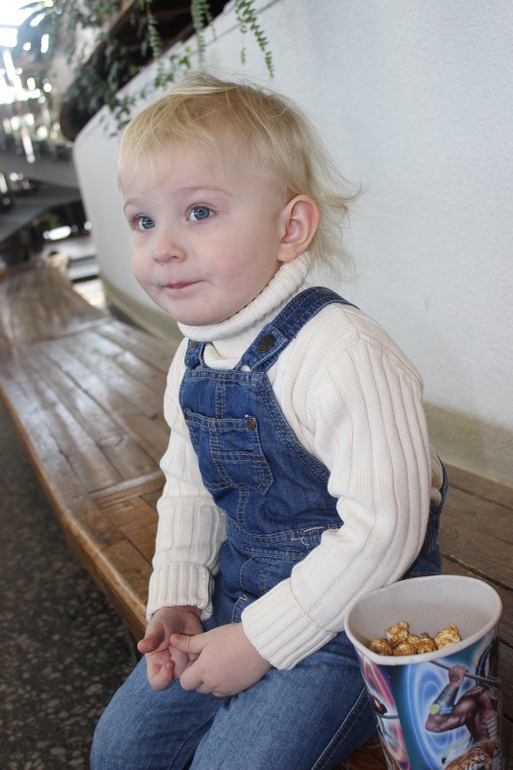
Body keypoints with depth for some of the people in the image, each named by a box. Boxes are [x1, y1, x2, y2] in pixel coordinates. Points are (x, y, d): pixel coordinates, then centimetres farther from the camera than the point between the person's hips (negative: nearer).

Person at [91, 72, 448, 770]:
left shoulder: (339, 353, -27)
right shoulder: (194, 362, 1)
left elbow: (382, 529, -28)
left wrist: (260, 641, -21)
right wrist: (176, 599, 1)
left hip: (349, 617, -7)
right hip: (238, 599, 7)